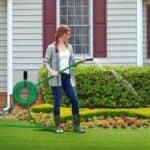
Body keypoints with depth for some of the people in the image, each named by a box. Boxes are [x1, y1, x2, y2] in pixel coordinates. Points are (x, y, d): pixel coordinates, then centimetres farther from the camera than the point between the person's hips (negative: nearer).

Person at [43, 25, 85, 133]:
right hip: (57, 78, -5)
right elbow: (46, 62, -2)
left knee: (75, 101, 0)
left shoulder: (69, 47, 13)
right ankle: (58, 126, 9)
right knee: (57, 103, -1)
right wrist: (51, 71, -18)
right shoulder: (52, 47, -2)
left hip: (68, 77, 5)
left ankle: (76, 126, 8)